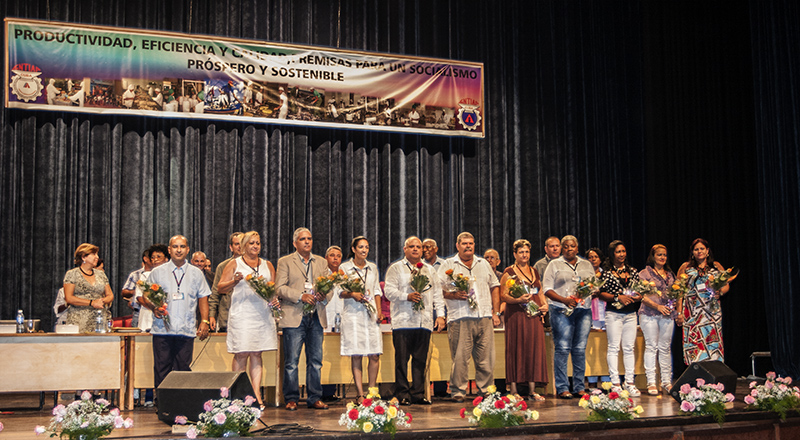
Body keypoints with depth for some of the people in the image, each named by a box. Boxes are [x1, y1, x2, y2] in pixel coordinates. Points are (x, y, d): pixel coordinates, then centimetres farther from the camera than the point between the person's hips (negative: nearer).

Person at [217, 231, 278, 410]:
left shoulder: (268, 265, 18)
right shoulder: (234, 264, 8)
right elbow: (220, 287, 3)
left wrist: (275, 300, -2)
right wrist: (234, 281, -15)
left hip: (263, 315, 3)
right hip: (241, 314, -3)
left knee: (256, 355, 2)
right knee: (241, 354, -6)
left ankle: (257, 395, 1)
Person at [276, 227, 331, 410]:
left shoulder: (321, 262, 17)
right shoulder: (285, 262, 5)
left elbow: (330, 287, 13)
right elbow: (280, 287, -5)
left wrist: (324, 296, -10)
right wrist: (300, 296, -17)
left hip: (316, 318, 4)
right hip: (294, 318, -4)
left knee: (316, 361, 6)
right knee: (291, 361, -2)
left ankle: (314, 398, 14)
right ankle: (291, 399, 7)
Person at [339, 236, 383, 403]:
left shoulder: (373, 267, 15)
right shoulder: (344, 268, 4)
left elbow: (377, 291, 17)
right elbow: (340, 292, 3)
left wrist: (379, 311, 6)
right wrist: (352, 294, -17)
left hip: (371, 314, 3)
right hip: (352, 314, -3)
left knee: (375, 355, -3)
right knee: (356, 356, -4)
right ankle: (360, 395, 0)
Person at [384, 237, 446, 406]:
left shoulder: (430, 270, 21)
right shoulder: (396, 268, 9)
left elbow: (437, 294, 18)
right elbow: (389, 291, -2)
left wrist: (440, 314, 8)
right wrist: (407, 296, -15)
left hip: (424, 321, 3)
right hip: (402, 321, -3)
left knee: (420, 360, 3)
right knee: (402, 360, -4)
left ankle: (418, 393, 10)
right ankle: (402, 394, 3)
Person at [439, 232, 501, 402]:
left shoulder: (484, 264, 19)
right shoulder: (448, 265, 7)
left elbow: (494, 287, 21)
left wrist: (495, 312, 13)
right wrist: (453, 295, -16)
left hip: (484, 318, 4)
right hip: (460, 318, -3)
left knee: (486, 357, 3)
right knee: (460, 357, -6)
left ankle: (487, 390, 13)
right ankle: (458, 390, 3)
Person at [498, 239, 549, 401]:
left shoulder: (534, 272, 17)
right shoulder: (509, 272, 0)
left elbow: (540, 292, 22)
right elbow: (503, 296, -7)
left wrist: (545, 304, 3)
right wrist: (518, 299, -23)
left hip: (534, 315, 5)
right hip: (516, 315, -5)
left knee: (535, 349, 2)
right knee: (516, 350, -4)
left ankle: (532, 389, 6)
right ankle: (514, 389, 0)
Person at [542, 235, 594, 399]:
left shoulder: (586, 265, 19)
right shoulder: (554, 264, 8)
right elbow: (547, 289, 0)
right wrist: (565, 300, -13)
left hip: (583, 310, 3)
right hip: (562, 311, -3)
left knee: (580, 349, 2)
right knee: (562, 348, -8)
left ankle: (579, 387, 9)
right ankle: (562, 388, -5)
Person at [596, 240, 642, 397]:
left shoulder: (633, 271, 13)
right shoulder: (606, 272, 0)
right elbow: (601, 293, -4)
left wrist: (639, 297, -3)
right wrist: (617, 297, -15)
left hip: (631, 314, 4)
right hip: (613, 313, -4)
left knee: (629, 348, 5)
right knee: (614, 347, -4)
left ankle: (630, 382, 9)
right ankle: (615, 383, -1)